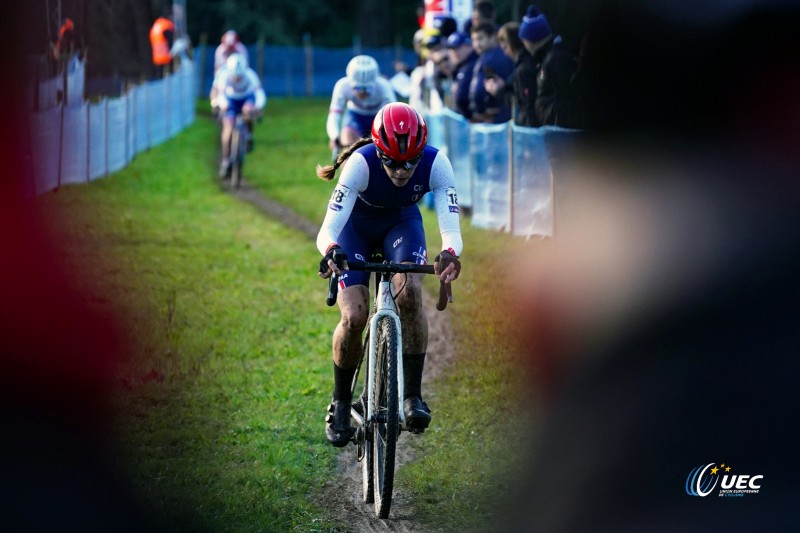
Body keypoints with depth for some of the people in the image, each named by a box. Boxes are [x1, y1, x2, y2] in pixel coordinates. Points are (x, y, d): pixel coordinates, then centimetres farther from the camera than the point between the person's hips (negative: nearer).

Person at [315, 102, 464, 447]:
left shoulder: (435, 164, -32)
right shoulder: (360, 163, -37)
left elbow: (450, 224, -39)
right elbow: (329, 227, -44)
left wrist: (450, 254, -62)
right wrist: (330, 252, -67)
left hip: (401, 222, 1)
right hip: (356, 224, -1)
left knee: (410, 291, -28)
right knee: (354, 316, -18)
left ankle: (413, 395, -19)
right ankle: (341, 403, 6)